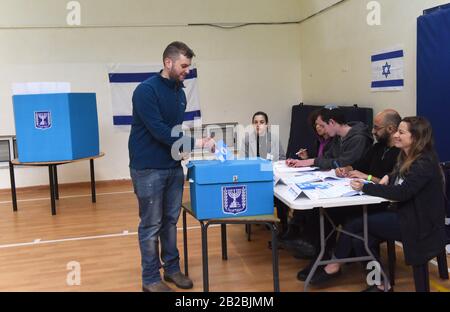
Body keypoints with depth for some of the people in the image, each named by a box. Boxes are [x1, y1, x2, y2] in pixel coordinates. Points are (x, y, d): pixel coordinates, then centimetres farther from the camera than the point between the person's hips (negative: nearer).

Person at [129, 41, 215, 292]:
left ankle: (172, 268, 28)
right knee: (151, 225, 3)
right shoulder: (146, 90, -14)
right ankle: (151, 278, 16)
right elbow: (159, 130, -22)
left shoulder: (179, 92, 11)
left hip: (173, 166, 7)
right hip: (148, 169, -7)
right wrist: (195, 143, -21)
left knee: (171, 220, 14)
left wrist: (197, 143, 3)